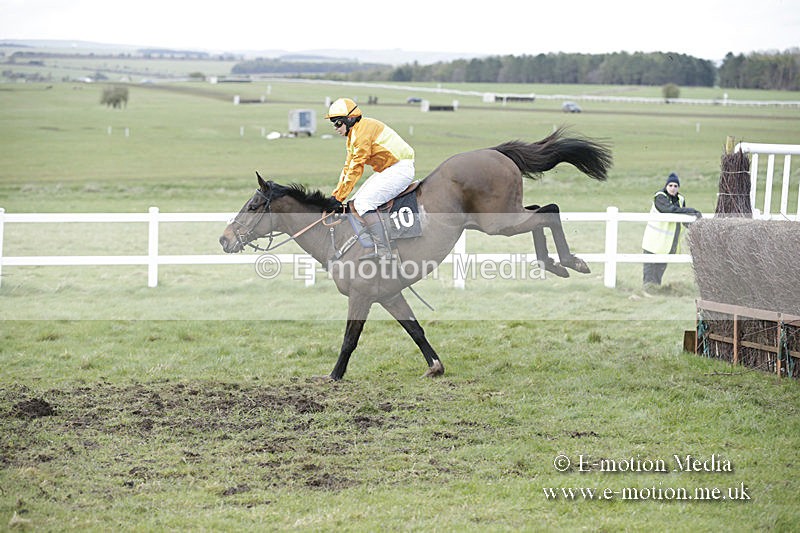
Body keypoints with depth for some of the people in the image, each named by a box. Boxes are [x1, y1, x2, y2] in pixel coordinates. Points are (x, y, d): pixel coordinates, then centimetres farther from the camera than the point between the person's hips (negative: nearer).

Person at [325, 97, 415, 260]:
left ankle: (383, 251, -22)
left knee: (363, 202, -21)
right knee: (357, 202, 8)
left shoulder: (362, 131, -18)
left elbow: (355, 169, -18)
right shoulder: (352, 134, 15)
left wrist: (340, 197, -13)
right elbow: (348, 167, 18)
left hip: (400, 168, -11)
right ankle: (379, 249, 4)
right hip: (387, 170, 11)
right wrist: (335, 195, 11)